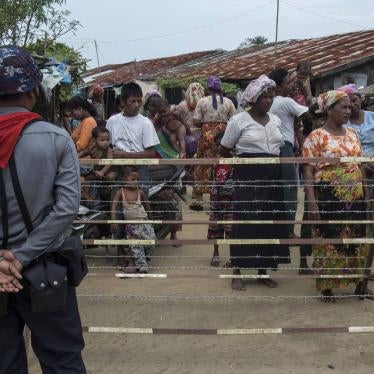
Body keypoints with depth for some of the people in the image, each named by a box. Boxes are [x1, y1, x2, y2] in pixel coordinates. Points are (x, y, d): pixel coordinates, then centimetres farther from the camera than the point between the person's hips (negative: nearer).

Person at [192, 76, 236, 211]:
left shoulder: (202, 101, -2)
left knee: (203, 165, 7)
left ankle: (199, 199, 9)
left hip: (207, 135, -1)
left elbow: (196, 121, -4)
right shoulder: (228, 102, 2)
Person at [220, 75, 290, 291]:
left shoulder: (276, 120, 10)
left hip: (272, 177, 5)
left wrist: (273, 162, 10)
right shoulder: (239, 120, -5)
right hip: (248, 178, -5)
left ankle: (263, 271, 20)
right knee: (245, 224, -3)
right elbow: (224, 151, 0)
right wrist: (244, 160, 6)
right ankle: (237, 273, 8)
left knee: (270, 224, 7)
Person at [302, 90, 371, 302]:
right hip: (329, 197, -5)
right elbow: (308, 171, -9)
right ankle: (327, 287, 17)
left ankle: (359, 283, 25)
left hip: (355, 196, 5)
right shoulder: (317, 137, -6)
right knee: (328, 240, 3)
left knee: (357, 239, 10)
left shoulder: (353, 134, 10)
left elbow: (360, 166, 15)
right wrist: (312, 202, -16)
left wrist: (366, 195, 12)